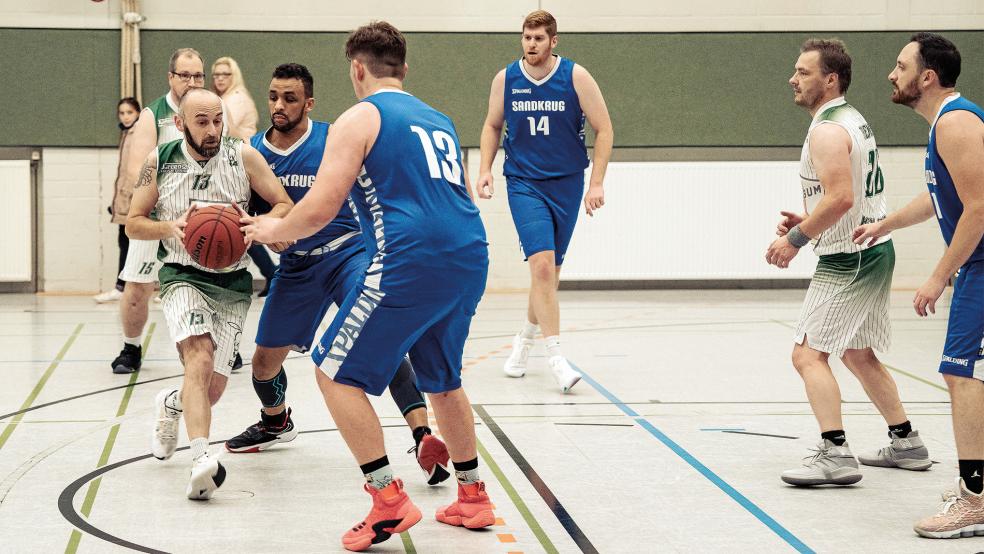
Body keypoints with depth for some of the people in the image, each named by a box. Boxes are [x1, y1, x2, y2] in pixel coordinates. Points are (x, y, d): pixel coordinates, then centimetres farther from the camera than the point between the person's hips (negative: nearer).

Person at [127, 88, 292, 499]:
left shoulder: (243, 156, -5)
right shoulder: (160, 161, -4)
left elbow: (285, 206, -1)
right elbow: (133, 224, 3)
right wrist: (170, 228, -18)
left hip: (233, 282, 2)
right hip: (183, 276, -2)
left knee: (213, 387, 4)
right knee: (200, 359, -29)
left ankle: (172, 404, 40)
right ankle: (201, 460, -40)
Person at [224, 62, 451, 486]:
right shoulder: (253, 153, -3)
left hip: (348, 252, -5)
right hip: (296, 264, 5)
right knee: (265, 361, 12)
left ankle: (424, 439, -33)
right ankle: (276, 422, 46)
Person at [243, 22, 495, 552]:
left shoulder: (360, 118, 1)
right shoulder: (439, 120, 23)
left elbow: (320, 208, -8)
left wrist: (273, 229, 11)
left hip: (409, 263, -8)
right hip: (469, 260, 8)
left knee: (337, 373, 3)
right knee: (442, 378, 26)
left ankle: (389, 500, -3)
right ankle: (472, 497, 30)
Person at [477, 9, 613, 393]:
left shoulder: (575, 77, -7)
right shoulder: (505, 79, -2)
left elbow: (603, 129, -2)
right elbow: (492, 126, 14)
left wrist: (597, 182, -8)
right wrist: (485, 170, 1)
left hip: (567, 184, 1)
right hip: (523, 183, -1)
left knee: (550, 271, 10)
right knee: (542, 264, -17)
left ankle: (525, 340, 33)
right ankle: (555, 358, -17)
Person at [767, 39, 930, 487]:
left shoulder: (827, 130, -18)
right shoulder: (852, 119, 14)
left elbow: (841, 197, -28)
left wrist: (796, 239, -20)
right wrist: (807, 221, 12)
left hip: (848, 259, -11)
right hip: (874, 251, 11)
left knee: (809, 353, -11)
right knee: (858, 354, 22)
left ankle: (835, 455, -17)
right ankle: (906, 445, 28)